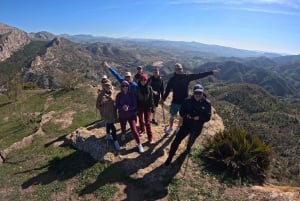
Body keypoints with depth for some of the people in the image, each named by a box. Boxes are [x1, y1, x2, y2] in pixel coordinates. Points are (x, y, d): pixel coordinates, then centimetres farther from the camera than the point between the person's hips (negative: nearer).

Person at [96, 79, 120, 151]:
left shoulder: (111, 93, -5)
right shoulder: (101, 95, -22)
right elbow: (97, 106, -19)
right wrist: (101, 103, -38)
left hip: (112, 113, 6)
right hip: (106, 114, -6)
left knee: (109, 124, 28)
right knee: (113, 128, -4)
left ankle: (108, 135, 50)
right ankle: (115, 141, 11)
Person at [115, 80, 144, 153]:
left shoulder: (131, 94, -10)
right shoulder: (119, 95, -7)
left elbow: (135, 105, -8)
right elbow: (117, 106, -5)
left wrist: (128, 108, -26)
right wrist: (122, 107, -25)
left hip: (131, 115, -2)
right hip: (122, 116, 2)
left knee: (134, 130, -8)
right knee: (123, 128, 22)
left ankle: (139, 144, 10)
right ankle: (123, 134, 59)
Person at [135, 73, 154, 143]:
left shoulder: (149, 88, -7)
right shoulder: (137, 88, -6)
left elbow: (151, 98, -3)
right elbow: (136, 98, -2)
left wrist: (152, 107, -4)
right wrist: (136, 107, -3)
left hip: (147, 107, -2)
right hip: (140, 107, 2)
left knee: (147, 122, -3)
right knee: (141, 120, 21)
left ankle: (150, 137, 5)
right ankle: (142, 129, 48)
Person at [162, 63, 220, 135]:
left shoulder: (187, 77, -6)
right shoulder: (172, 79, -8)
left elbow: (199, 75, -7)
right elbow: (167, 89, -4)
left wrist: (211, 72, -8)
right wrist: (163, 99, -4)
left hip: (184, 102, 2)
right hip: (175, 101, -1)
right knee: (172, 116, 12)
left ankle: (179, 128, 42)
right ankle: (170, 128, 37)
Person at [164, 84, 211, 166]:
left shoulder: (207, 103, -15)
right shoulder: (187, 100, -14)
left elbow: (208, 117, -14)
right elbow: (181, 112, -5)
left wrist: (199, 117, -28)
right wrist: (186, 115, -24)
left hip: (197, 127, 1)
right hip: (186, 124, -1)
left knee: (191, 140, 28)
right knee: (177, 140, -8)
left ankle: (188, 147, 64)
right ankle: (170, 157, 10)